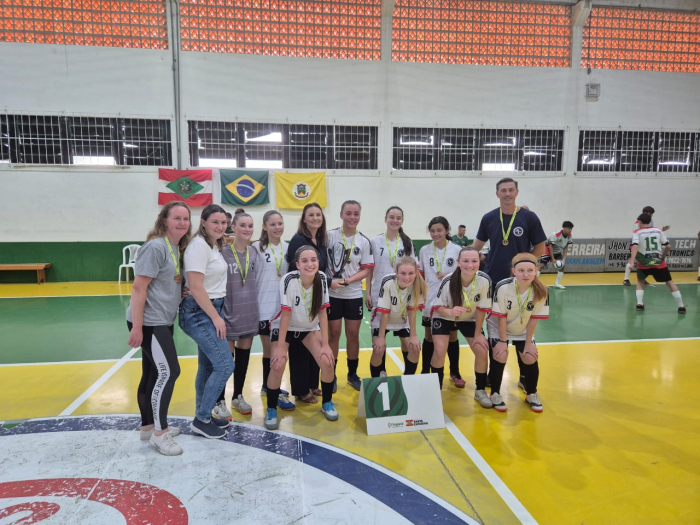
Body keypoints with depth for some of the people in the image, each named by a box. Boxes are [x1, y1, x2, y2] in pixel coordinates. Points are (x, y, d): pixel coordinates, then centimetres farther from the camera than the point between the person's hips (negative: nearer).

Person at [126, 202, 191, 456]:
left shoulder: (177, 248, 10)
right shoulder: (155, 247, -17)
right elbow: (138, 288, -20)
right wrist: (137, 327, -23)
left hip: (162, 321, 9)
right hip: (149, 322, -9)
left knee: (153, 373, 16)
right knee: (168, 372, -9)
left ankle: (149, 425, 29)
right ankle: (159, 433, 4)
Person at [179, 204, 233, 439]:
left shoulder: (215, 246, 11)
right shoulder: (199, 245, -17)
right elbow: (195, 287, -21)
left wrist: (217, 314, 6)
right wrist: (216, 317, -17)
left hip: (211, 310, 9)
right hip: (199, 313, -9)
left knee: (208, 366, 15)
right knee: (225, 365, -9)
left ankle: (203, 416, 27)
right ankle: (202, 419, 6)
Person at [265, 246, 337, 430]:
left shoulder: (321, 279, -19)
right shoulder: (289, 280, -29)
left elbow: (323, 312, -14)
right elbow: (286, 314, -24)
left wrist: (325, 345, -15)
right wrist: (280, 346, -23)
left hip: (310, 328, 3)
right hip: (285, 328, -3)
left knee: (327, 361, -14)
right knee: (278, 365, -22)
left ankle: (327, 403, 12)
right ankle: (271, 409, 2)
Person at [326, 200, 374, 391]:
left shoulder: (364, 241, -1)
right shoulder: (330, 236, -5)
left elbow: (366, 270, -1)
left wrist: (349, 280, -17)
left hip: (354, 295, 2)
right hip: (332, 294, -1)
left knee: (353, 335, 8)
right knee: (333, 334, 6)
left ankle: (352, 374, 24)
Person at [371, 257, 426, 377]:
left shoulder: (417, 285, -26)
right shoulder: (388, 282, -34)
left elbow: (412, 310, -16)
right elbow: (384, 312, -26)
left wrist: (413, 335, -12)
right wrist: (381, 337, -21)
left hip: (402, 320, 3)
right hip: (381, 319, -3)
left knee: (414, 348, -9)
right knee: (379, 349, -18)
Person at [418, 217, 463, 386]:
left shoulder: (457, 250, -5)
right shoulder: (424, 250, -1)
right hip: (431, 301, 1)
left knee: (452, 337, 9)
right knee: (429, 337, 10)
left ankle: (455, 373, 25)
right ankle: (425, 372, 23)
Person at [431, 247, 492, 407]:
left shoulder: (484, 280, -28)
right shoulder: (448, 281, -33)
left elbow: (482, 308, -15)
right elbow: (438, 306, -21)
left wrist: (478, 334, -9)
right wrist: (450, 312, -43)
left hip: (469, 319, 2)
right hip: (444, 317, -2)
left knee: (482, 351, -7)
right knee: (440, 350, -19)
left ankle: (480, 391, 17)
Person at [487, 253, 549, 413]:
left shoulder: (541, 291, -25)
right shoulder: (503, 287, -33)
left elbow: (534, 319, -15)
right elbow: (501, 317, -23)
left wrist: (528, 343, -10)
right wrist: (503, 341, -17)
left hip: (523, 331, 3)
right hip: (499, 328, -2)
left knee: (531, 358, -7)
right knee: (500, 356, -16)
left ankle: (531, 394, 19)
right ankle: (495, 394, 5)